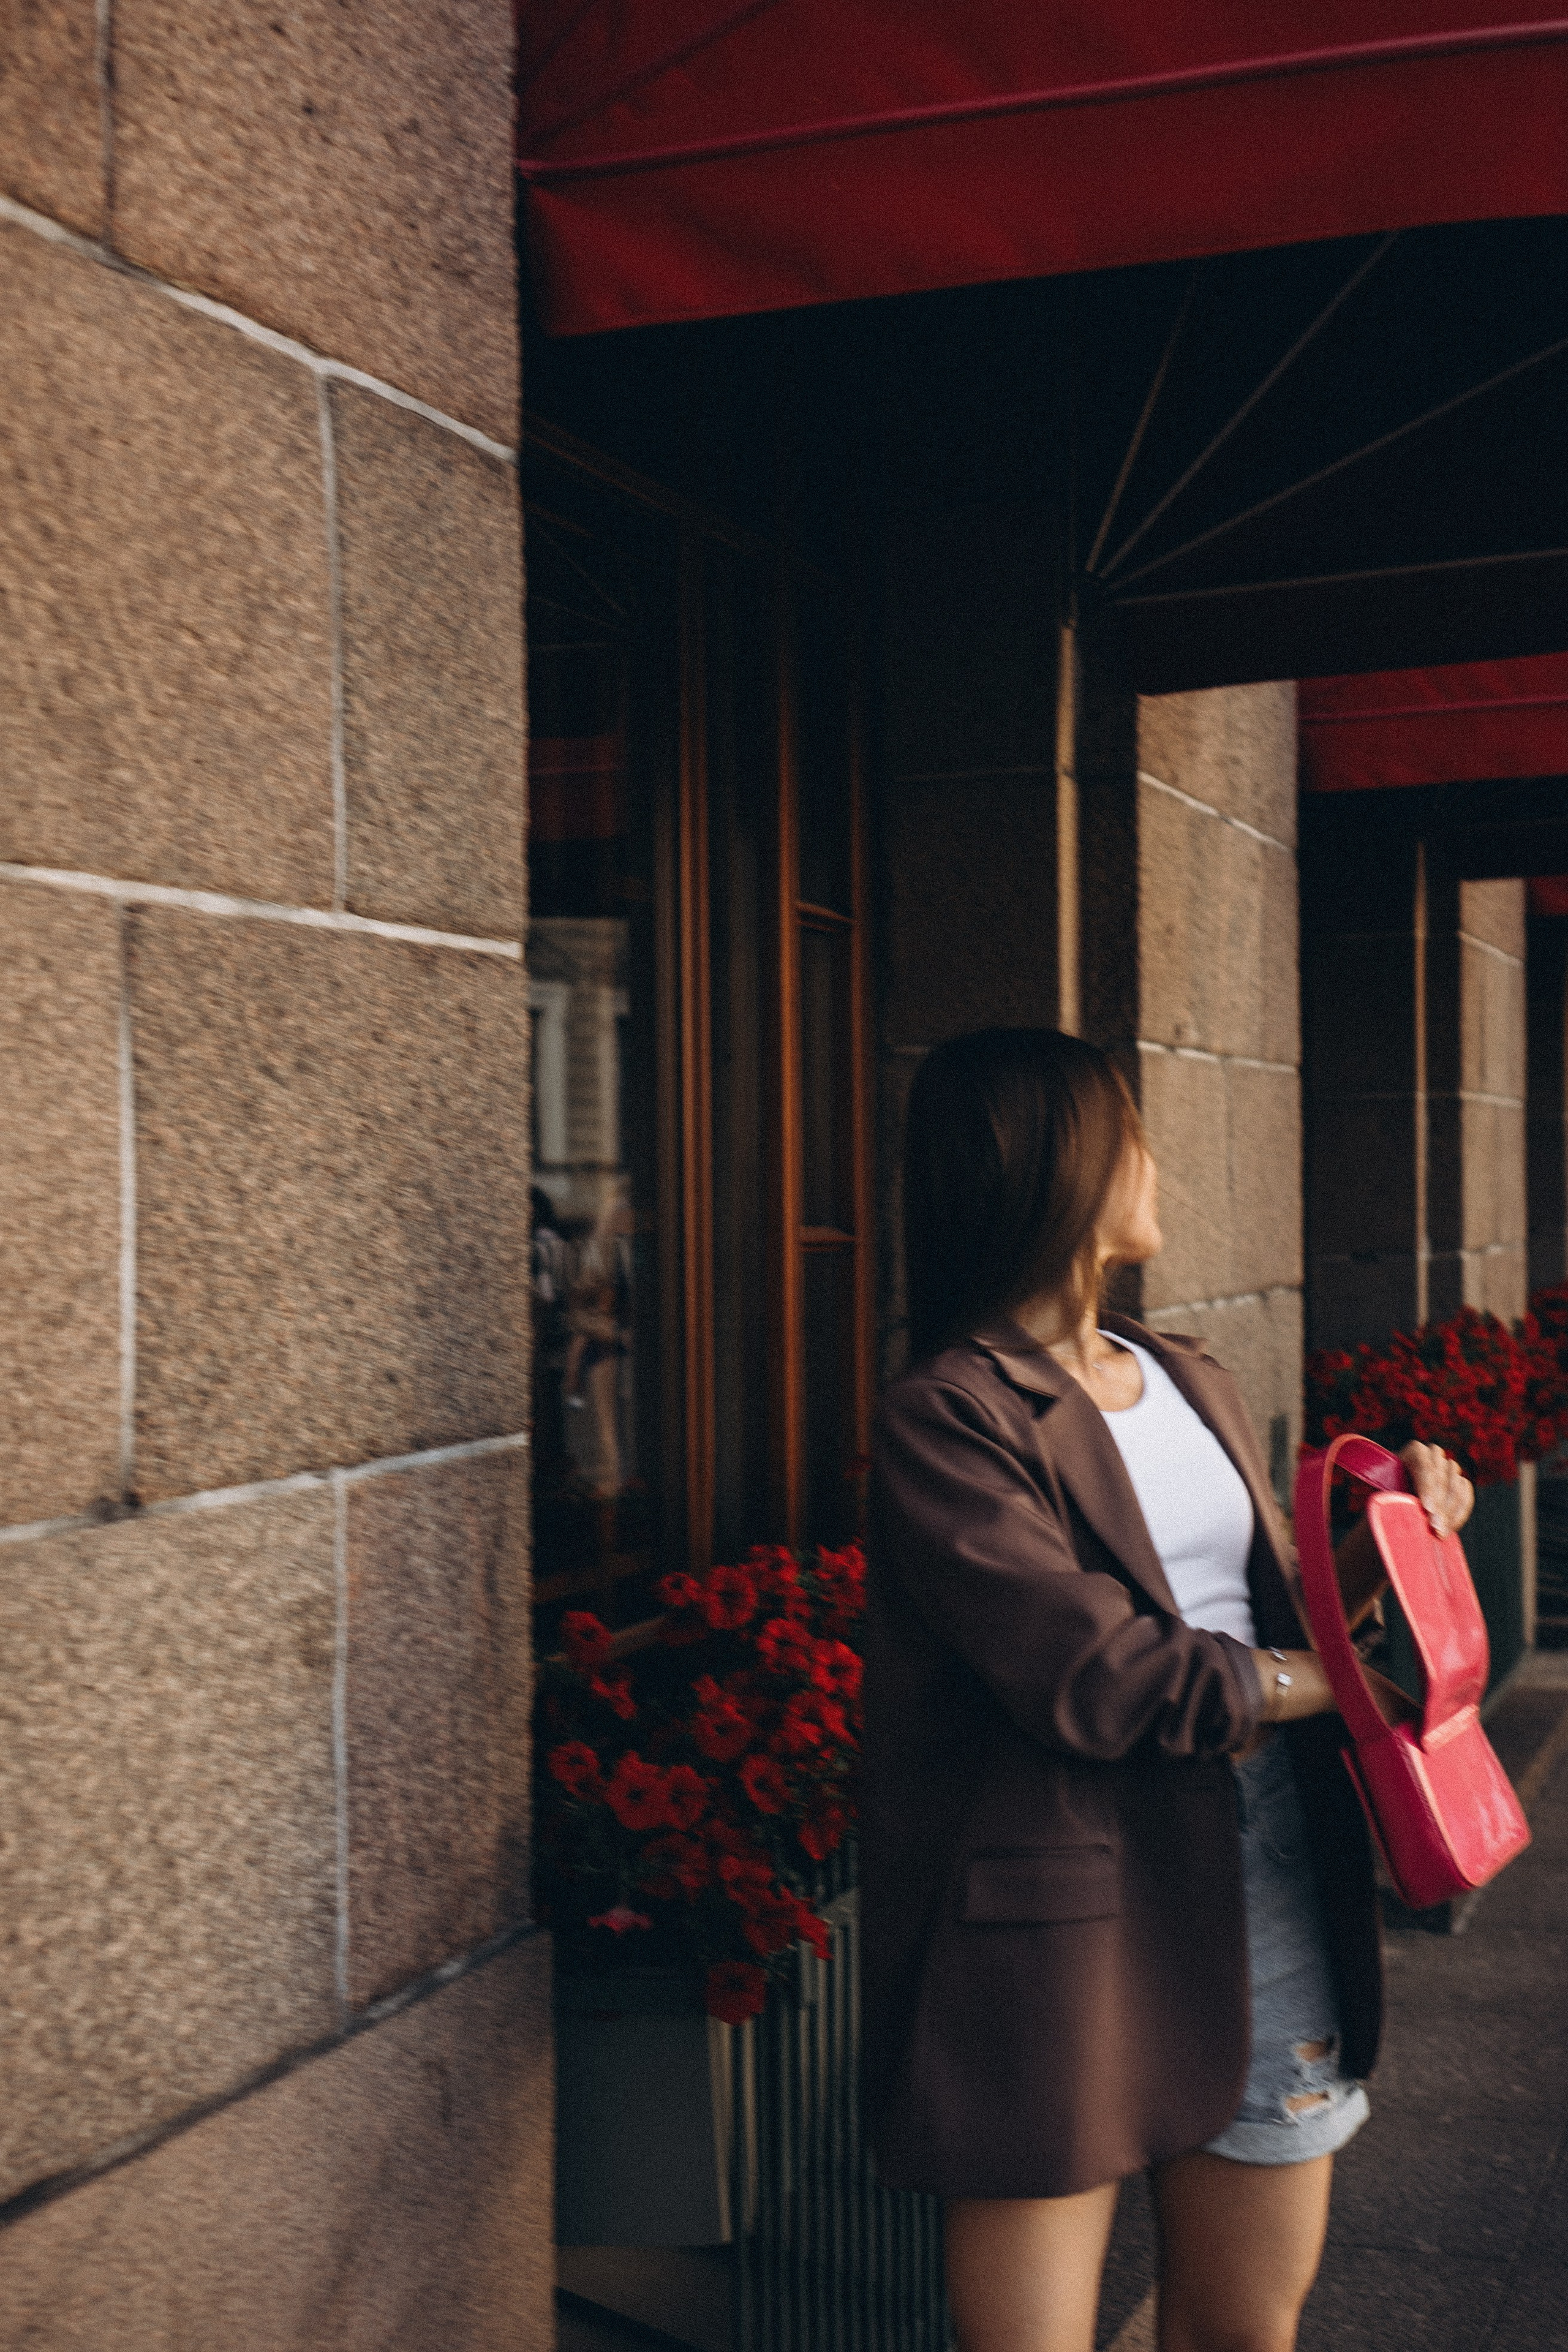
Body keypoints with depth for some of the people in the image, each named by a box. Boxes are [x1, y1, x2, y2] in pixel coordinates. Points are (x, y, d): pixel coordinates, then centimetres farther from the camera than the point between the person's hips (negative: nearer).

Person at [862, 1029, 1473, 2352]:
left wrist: (1381, 1548, 0)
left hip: (1264, 1878, 7)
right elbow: (1103, 1679, -19)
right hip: (1069, 1923, -7)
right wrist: (1342, 1676, -10)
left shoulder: (1196, 1386, 15)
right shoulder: (950, 1420, -11)